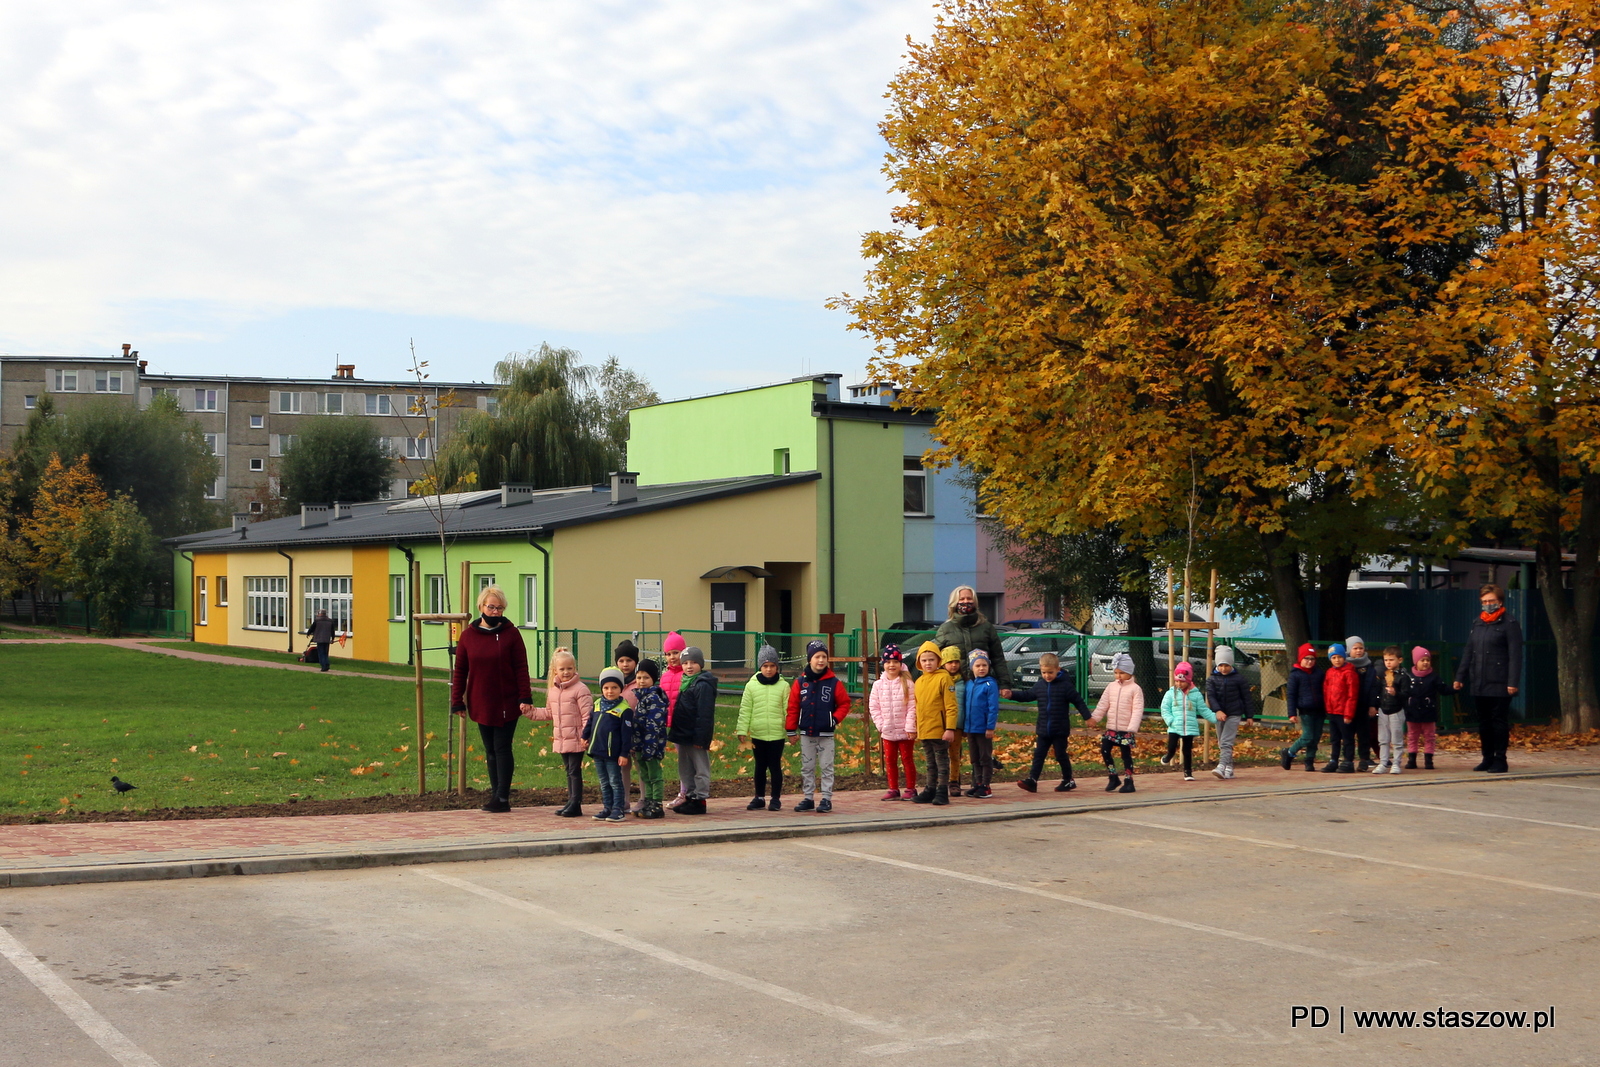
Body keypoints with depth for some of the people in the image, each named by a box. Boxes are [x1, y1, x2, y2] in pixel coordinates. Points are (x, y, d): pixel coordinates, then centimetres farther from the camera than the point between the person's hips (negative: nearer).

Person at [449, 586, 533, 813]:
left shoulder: (511, 634, -3)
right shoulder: (468, 636, 4)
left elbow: (521, 668, -4)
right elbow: (459, 670, 7)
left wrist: (525, 698, -11)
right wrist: (457, 701, 3)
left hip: (507, 704, -3)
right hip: (481, 704, 3)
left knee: (502, 749, -4)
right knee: (490, 751, 9)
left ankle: (502, 798, -2)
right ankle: (496, 795, 14)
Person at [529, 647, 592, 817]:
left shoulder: (580, 689, -12)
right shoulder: (552, 690, 11)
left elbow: (587, 715, -15)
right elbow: (549, 713, 23)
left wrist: (586, 736, -22)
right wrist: (532, 712, 11)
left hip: (576, 739, -7)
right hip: (560, 739, 7)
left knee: (575, 771, -3)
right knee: (569, 770, 14)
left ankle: (575, 804, 2)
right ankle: (571, 802, 20)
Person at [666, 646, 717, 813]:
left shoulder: (703, 685, -14)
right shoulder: (685, 683, 14)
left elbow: (705, 715, -19)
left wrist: (700, 738, -22)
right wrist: (673, 731, 14)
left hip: (695, 737, -10)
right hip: (682, 736, 10)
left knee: (700, 769, 0)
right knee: (685, 770, 15)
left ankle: (699, 800, 4)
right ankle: (689, 797, 24)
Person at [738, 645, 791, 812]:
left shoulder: (783, 686, 0)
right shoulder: (751, 685, 2)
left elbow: (788, 710, 3)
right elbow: (745, 710, 3)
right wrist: (742, 730, -1)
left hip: (777, 734, -1)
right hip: (757, 734, 2)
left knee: (775, 766, 4)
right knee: (760, 766, 11)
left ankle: (776, 798, 12)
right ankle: (759, 798, 21)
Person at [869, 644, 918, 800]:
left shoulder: (907, 683, -7)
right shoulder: (878, 685, 3)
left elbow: (912, 707, -10)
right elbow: (873, 707, 4)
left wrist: (910, 727, -15)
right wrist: (880, 725, -5)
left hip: (904, 731, -4)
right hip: (887, 731, 4)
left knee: (907, 759, 4)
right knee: (890, 760, 9)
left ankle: (910, 789, 13)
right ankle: (893, 789, 17)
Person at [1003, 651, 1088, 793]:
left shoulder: (1065, 685, -10)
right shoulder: (1040, 686, 6)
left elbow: (1078, 701, -7)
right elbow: (1027, 695, 18)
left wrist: (1087, 717, -10)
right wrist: (1011, 694, 6)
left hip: (1060, 730, -5)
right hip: (1042, 730, 5)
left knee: (1061, 755, 5)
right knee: (1038, 755, 0)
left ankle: (1068, 780, 19)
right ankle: (1032, 780, -3)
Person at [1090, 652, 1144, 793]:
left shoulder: (1135, 689, -7)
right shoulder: (1111, 687, 8)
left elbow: (1138, 710, -12)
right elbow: (1103, 704, 5)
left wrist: (1133, 728, -21)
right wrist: (1094, 717, -9)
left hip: (1126, 730, -5)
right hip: (1111, 728, 5)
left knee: (1126, 755, 1)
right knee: (1105, 750, -1)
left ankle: (1128, 781, 10)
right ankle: (1113, 778, 12)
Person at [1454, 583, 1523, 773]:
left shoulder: (1509, 624, -3)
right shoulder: (1477, 624, 16)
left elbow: (1515, 656, -9)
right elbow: (1468, 653, 19)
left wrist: (1513, 682, -17)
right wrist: (1460, 676, 13)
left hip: (1499, 685, -6)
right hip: (1478, 685, 6)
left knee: (1499, 722, -2)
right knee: (1484, 722, 10)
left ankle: (1500, 761, 2)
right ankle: (1487, 758, 18)